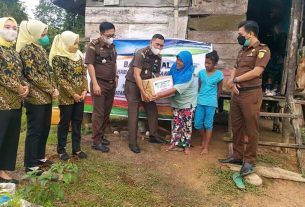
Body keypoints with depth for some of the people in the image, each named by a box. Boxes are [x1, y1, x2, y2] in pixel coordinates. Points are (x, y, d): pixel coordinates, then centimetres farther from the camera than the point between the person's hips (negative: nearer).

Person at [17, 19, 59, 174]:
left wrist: (53, 88, 1)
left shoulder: (39, 48, 15)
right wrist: (51, 90, -13)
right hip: (36, 97, -9)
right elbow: (32, 75, -18)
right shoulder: (27, 49, -13)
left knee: (45, 128, 16)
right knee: (34, 131, 0)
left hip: (46, 96, 9)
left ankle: (40, 157, 32)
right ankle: (30, 165, 12)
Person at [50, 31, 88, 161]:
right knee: (64, 123, 6)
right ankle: (61, 149, 23)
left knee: (77, 122, 12)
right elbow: (60, 79, -14)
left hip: (80, 95, 6)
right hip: (66, 97, -6)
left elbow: (84, 74, 9)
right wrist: (73, 94, -15)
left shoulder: (78, 55, 8)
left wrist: (85, 90, -4)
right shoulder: (58, 57, -11)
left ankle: (76, 148, 25)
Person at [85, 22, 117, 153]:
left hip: (111, 84, 7)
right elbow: (90, 65, -13)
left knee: (107, 112, 10)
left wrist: (116, 77, 16)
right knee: (98, 113, -4)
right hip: (99, 83, -7)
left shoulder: (112, 46, 12)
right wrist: (95, 84, -17)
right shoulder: (93, 45, -8)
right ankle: (96, 141, 3)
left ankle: (101, 136, 22)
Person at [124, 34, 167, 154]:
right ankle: (132, 142, 2)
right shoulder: (141, 53, -21)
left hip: (146, 85, 7)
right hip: (133, 85, -7)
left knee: (153, 111, 7)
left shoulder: (158, 57, 3)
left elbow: (156, 75, 11)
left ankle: (153, 136, 22)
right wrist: (143, 92, -29)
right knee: (133, 114, -6)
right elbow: (136, 75, -26)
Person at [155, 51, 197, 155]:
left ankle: (187, 145, 19)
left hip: (187, 102, -5)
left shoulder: (188, 75, -27)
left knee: (187, 124, 5)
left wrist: (160, 95, -36)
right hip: (176, 101, 5)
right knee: (176, 122, 11)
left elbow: (176, 89, -33)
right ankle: (175, 142, 23)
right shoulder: (175, 67, -7)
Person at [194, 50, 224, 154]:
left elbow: (220, 89, 8)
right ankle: (204, 139, 31)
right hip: (200, 101, 3)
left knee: (208, 124, 2)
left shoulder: (219, 74, -4)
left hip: (211, 103, -3)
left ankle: (206, 147, 11)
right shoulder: (201, 72, 3)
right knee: (197, 124, 5)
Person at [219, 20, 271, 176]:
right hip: (237, 93, 8)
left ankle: (249, 160, 14)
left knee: (251, 129, 1)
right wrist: (232, 82, -6)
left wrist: (235, 80, -8)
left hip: (251, 94, -8)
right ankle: (237, 156, 26)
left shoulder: (262, 50, -7)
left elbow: (256, 72, -17)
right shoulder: (243, 50, 18)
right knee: (236, 127, 13)